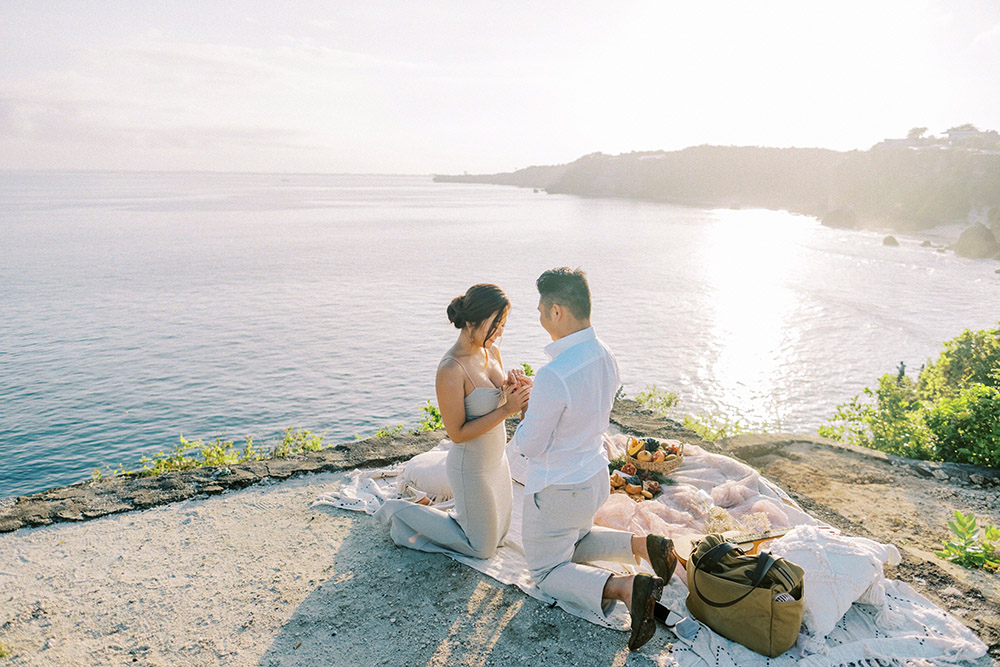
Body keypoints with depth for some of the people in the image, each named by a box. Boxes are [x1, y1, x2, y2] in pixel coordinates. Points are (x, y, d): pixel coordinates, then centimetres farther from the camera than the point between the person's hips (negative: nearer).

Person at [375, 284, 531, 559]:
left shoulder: (491, 351, -4)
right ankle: (401, 512, 18)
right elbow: (457, 433, -24)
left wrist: (513, 388, -15)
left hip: (496, 461, 8)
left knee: (497, 536, 24)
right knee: (483, 550, 11)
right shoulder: (451, 369, -28)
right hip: (471, 469, -8)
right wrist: (506, 409, -27)